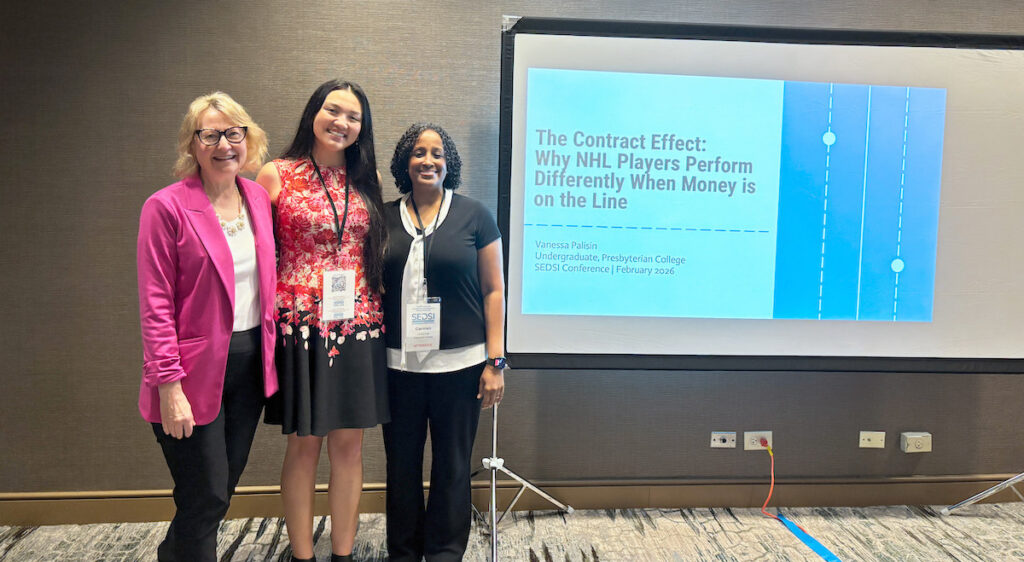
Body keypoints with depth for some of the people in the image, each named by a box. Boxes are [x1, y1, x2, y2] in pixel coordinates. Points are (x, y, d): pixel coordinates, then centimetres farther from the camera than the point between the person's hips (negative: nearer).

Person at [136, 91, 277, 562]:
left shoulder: (258, 198, 5)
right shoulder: (166, 207, -11)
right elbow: (155, 306, -13)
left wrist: (268, 353, 7)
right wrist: (170, 386, -16)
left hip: (250, 360, 6)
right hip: (197, 369, -6)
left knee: (224, 487, 19)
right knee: (205, 497, 3)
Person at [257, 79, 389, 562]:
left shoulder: (368, 180, 11)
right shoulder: (277, 175, 0)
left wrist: (375, 302, 7)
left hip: (357, 326, 3)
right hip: (300, 326, -3)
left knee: (349, 444, 9)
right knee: (303, 445, 6)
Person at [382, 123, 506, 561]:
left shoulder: (474, 216, 0)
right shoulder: (384, 217, 6)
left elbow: (493, 290, 0)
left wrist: (495, 361, -5)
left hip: (460, 363, -2)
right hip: (398, 363, 2)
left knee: (452, 465, 8)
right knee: (401, 464, 12)